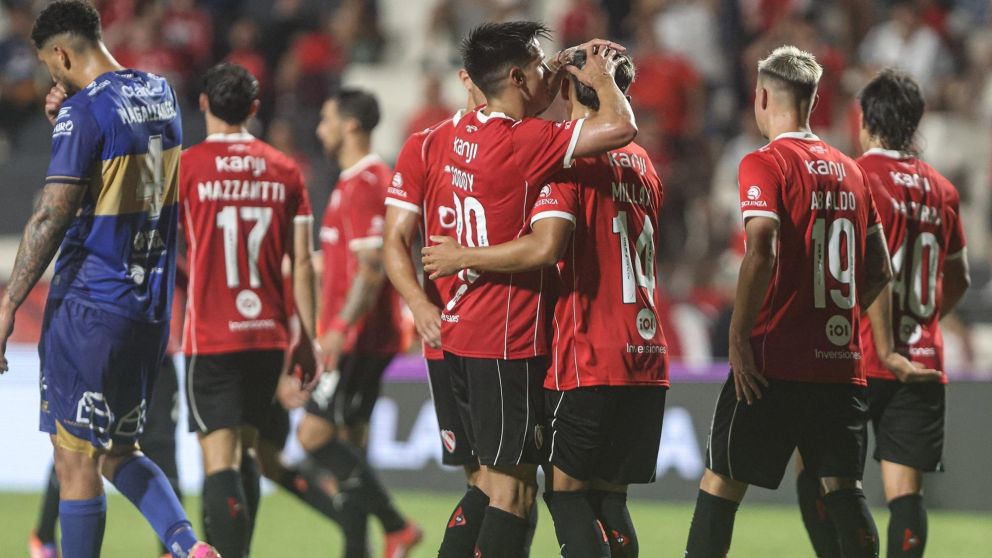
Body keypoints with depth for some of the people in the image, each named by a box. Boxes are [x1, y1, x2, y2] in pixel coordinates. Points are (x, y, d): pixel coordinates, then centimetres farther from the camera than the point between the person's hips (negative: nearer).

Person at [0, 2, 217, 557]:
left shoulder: (84, 110, -15)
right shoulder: (162, 94, 9)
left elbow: (52, 216, -19)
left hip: (88, 306, -8)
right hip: (151, 307, 8)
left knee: (75, 464, -1)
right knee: (117, 452, 16)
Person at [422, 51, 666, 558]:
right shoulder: (641, 163, 16)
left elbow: (545, 247, -21)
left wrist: (461, 257, -10)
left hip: (588, 360, -7)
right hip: (646, 362, 7)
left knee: (566, 490, -3)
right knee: (608, 496, 10)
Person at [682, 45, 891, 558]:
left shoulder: (765, 164, -7)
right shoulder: (850, 171, 14)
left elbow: (762, 253, -20)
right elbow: (880, 271, 17)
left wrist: (739, 336, -15)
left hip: (776, 362, -6)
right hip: (842, 363, 6)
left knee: (721, 483, 0)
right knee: (843, 490, 5)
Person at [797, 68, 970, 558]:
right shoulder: (940, 189, 12)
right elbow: (957, 279, 22)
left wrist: (887, 351, -16)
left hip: (862, 362, -5)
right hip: (925, 365, 5)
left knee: (815, 478, 6)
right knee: (905, 493, 0)